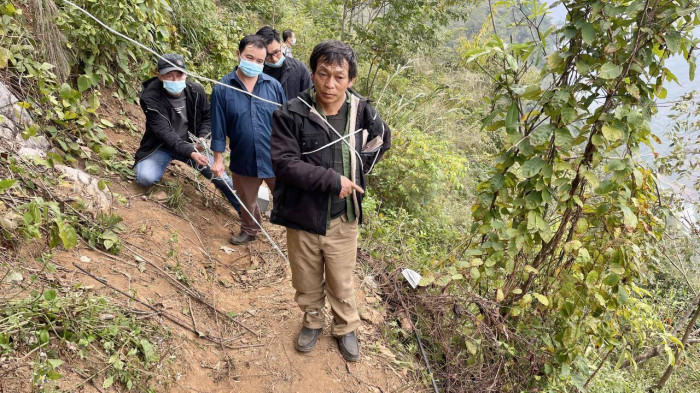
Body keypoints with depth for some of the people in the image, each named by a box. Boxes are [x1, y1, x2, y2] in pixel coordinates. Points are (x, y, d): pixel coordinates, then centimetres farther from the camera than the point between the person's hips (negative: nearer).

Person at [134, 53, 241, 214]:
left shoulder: (196, 91, -10)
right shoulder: (150, 98, -23)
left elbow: (208, 117, 7)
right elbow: (164, 132, -32)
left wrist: (203, 138, -14)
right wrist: (190, 153, -46)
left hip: (192, 145, 3)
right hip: (161, 147, -3)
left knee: (220, 176, -4)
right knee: (145, 178, -28)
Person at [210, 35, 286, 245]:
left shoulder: (273, 86, -7)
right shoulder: (222, 89, -8)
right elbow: (218, 127, -3)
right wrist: (218, 159, -1)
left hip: (275, 159, -1)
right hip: (243, 160, 1)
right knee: (247, 202, 24)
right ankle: (249, 231, 49)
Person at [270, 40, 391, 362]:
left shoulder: (361, 111, -7)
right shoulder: (291, 114, -16)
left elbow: (382, 139, 13)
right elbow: (283, 163, -22)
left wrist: (358, 167, 1)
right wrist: (332, 180, -23)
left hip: (343, 217, 1)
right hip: (302, 217, -1)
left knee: (341, 282, 17)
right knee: (307, 281, 19)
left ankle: (346, 329, 43)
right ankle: (312, 321, 48)